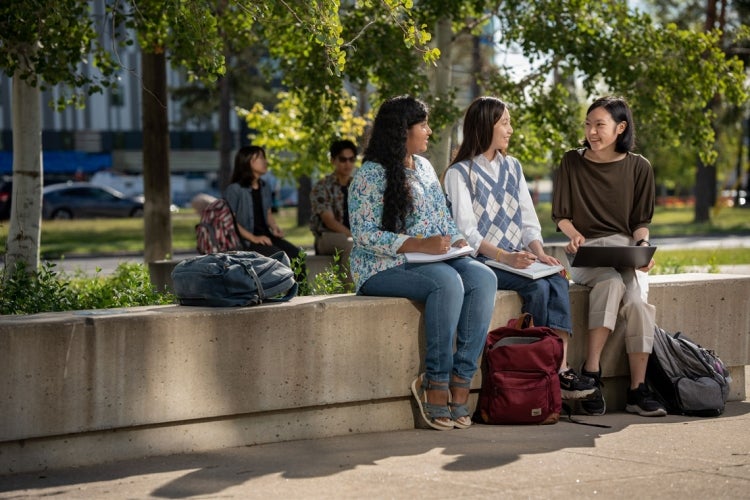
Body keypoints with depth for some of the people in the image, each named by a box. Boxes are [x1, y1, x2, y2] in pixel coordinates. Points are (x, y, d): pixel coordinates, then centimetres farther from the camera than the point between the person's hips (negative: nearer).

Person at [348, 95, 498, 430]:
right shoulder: (371, 175, -7)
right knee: (447, 281, -35)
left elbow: (444, 219, 21)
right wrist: (419, 245, -23)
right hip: (384, 268, -7)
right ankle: (434, 383, -27)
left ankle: (460, 380, -27)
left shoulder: (424, 167, 18)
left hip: (436, 260, 7)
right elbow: (365, 236, -15)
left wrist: (456, 240, -2)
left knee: (483, 277, -23)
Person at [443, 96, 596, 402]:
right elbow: (466, 231, -12)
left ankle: (562, 367, -35)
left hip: (517, 259, 5)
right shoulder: (459, 173, -2)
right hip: (481, 262, -5)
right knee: (537, 286, -29)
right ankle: (551, 373, -22)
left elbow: (528, 220, 14)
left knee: (557, 280, -25)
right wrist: (504, 257, -27)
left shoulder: (512, 167, 18)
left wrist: (539, 252, -6)